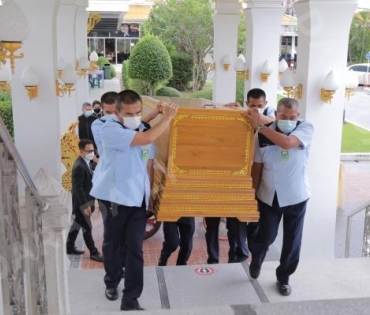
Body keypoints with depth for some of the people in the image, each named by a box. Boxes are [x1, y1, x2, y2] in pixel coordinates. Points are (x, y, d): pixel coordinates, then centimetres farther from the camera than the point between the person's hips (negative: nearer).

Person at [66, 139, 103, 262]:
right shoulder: (79, 166, -23)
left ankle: (70, 247, 30)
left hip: (85, 200, 10)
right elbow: (78, 188, -24)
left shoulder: (85, 162, 7)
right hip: (81, 202, -10)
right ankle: (93, 252, 7)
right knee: (87, 228, -1)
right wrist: (85, 205, -24)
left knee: (77, 224, 18)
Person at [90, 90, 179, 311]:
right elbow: (148, 139, -27)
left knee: (135, 248, 1)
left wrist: (151, 195, 13)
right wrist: (168, 117, -15)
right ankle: (112, 282, 39)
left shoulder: (142, 129, 9)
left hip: (138, 198, 4)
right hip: (116, 197, -4)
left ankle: (131, 299, 7)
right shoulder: (110, 129, -15)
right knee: (113, 243, 14)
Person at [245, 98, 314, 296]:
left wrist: (259, 126, -30)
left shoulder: (306, 128, -14)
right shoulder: (263, 133, -9)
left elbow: (287, 142, -34)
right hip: (269, 196, 0)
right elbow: (257, 165, -2)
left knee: (292, 241, 9)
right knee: (265, 236, 2)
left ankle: (283, 278, 31)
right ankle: (256, 261, 36)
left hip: (295, 197, 0)